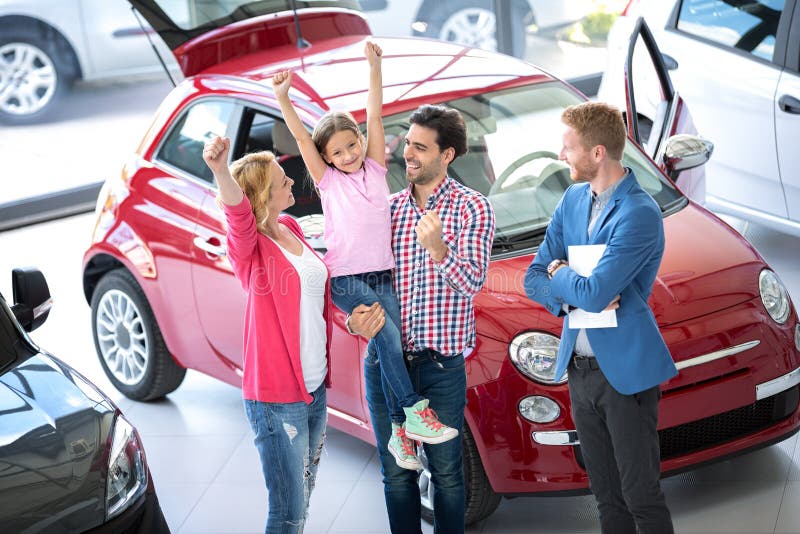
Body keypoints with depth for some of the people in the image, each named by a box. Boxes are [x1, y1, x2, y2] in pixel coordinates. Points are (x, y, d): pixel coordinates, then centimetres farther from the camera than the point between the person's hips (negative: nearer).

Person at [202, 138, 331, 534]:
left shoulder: (290, 229, 8)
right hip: (276, 398, -8)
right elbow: (238, 213, -38)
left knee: (304, 491, 21)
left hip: (315, 387, 8)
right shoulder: (248, 245, -15)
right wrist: (220, 170, -59)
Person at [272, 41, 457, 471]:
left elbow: (374, 117, 2)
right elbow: (301, 137, -7)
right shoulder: (327, 180, 4)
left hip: (382, 278, 3)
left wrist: (374, 68, -6)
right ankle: (414, 411, -23)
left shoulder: (374, 169, 11)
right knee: (387, 335, -24)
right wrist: (282, 97, -18)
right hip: (346, 281, -3)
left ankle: (400, 433, 0)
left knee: (389, 346, -5)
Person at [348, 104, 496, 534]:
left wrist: (437, 248, -34)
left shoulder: (471, 208, -5)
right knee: (396, 473, 12)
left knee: (445, 472, 6)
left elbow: (471, 283, -15)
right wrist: (357, 316, -7)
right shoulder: (388, 208, 8)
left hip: (441, 365, -4)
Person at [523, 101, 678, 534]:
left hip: (626, 371, -7)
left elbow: (594, 293, -25)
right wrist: (577, 294, -12)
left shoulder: (639, 214, -18)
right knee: (606, 496, 16)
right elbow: (534, 279, 8)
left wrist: (560, 275, -4)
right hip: (579, 368, 7)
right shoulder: (574, 199, 8)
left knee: (641, 497, -1)